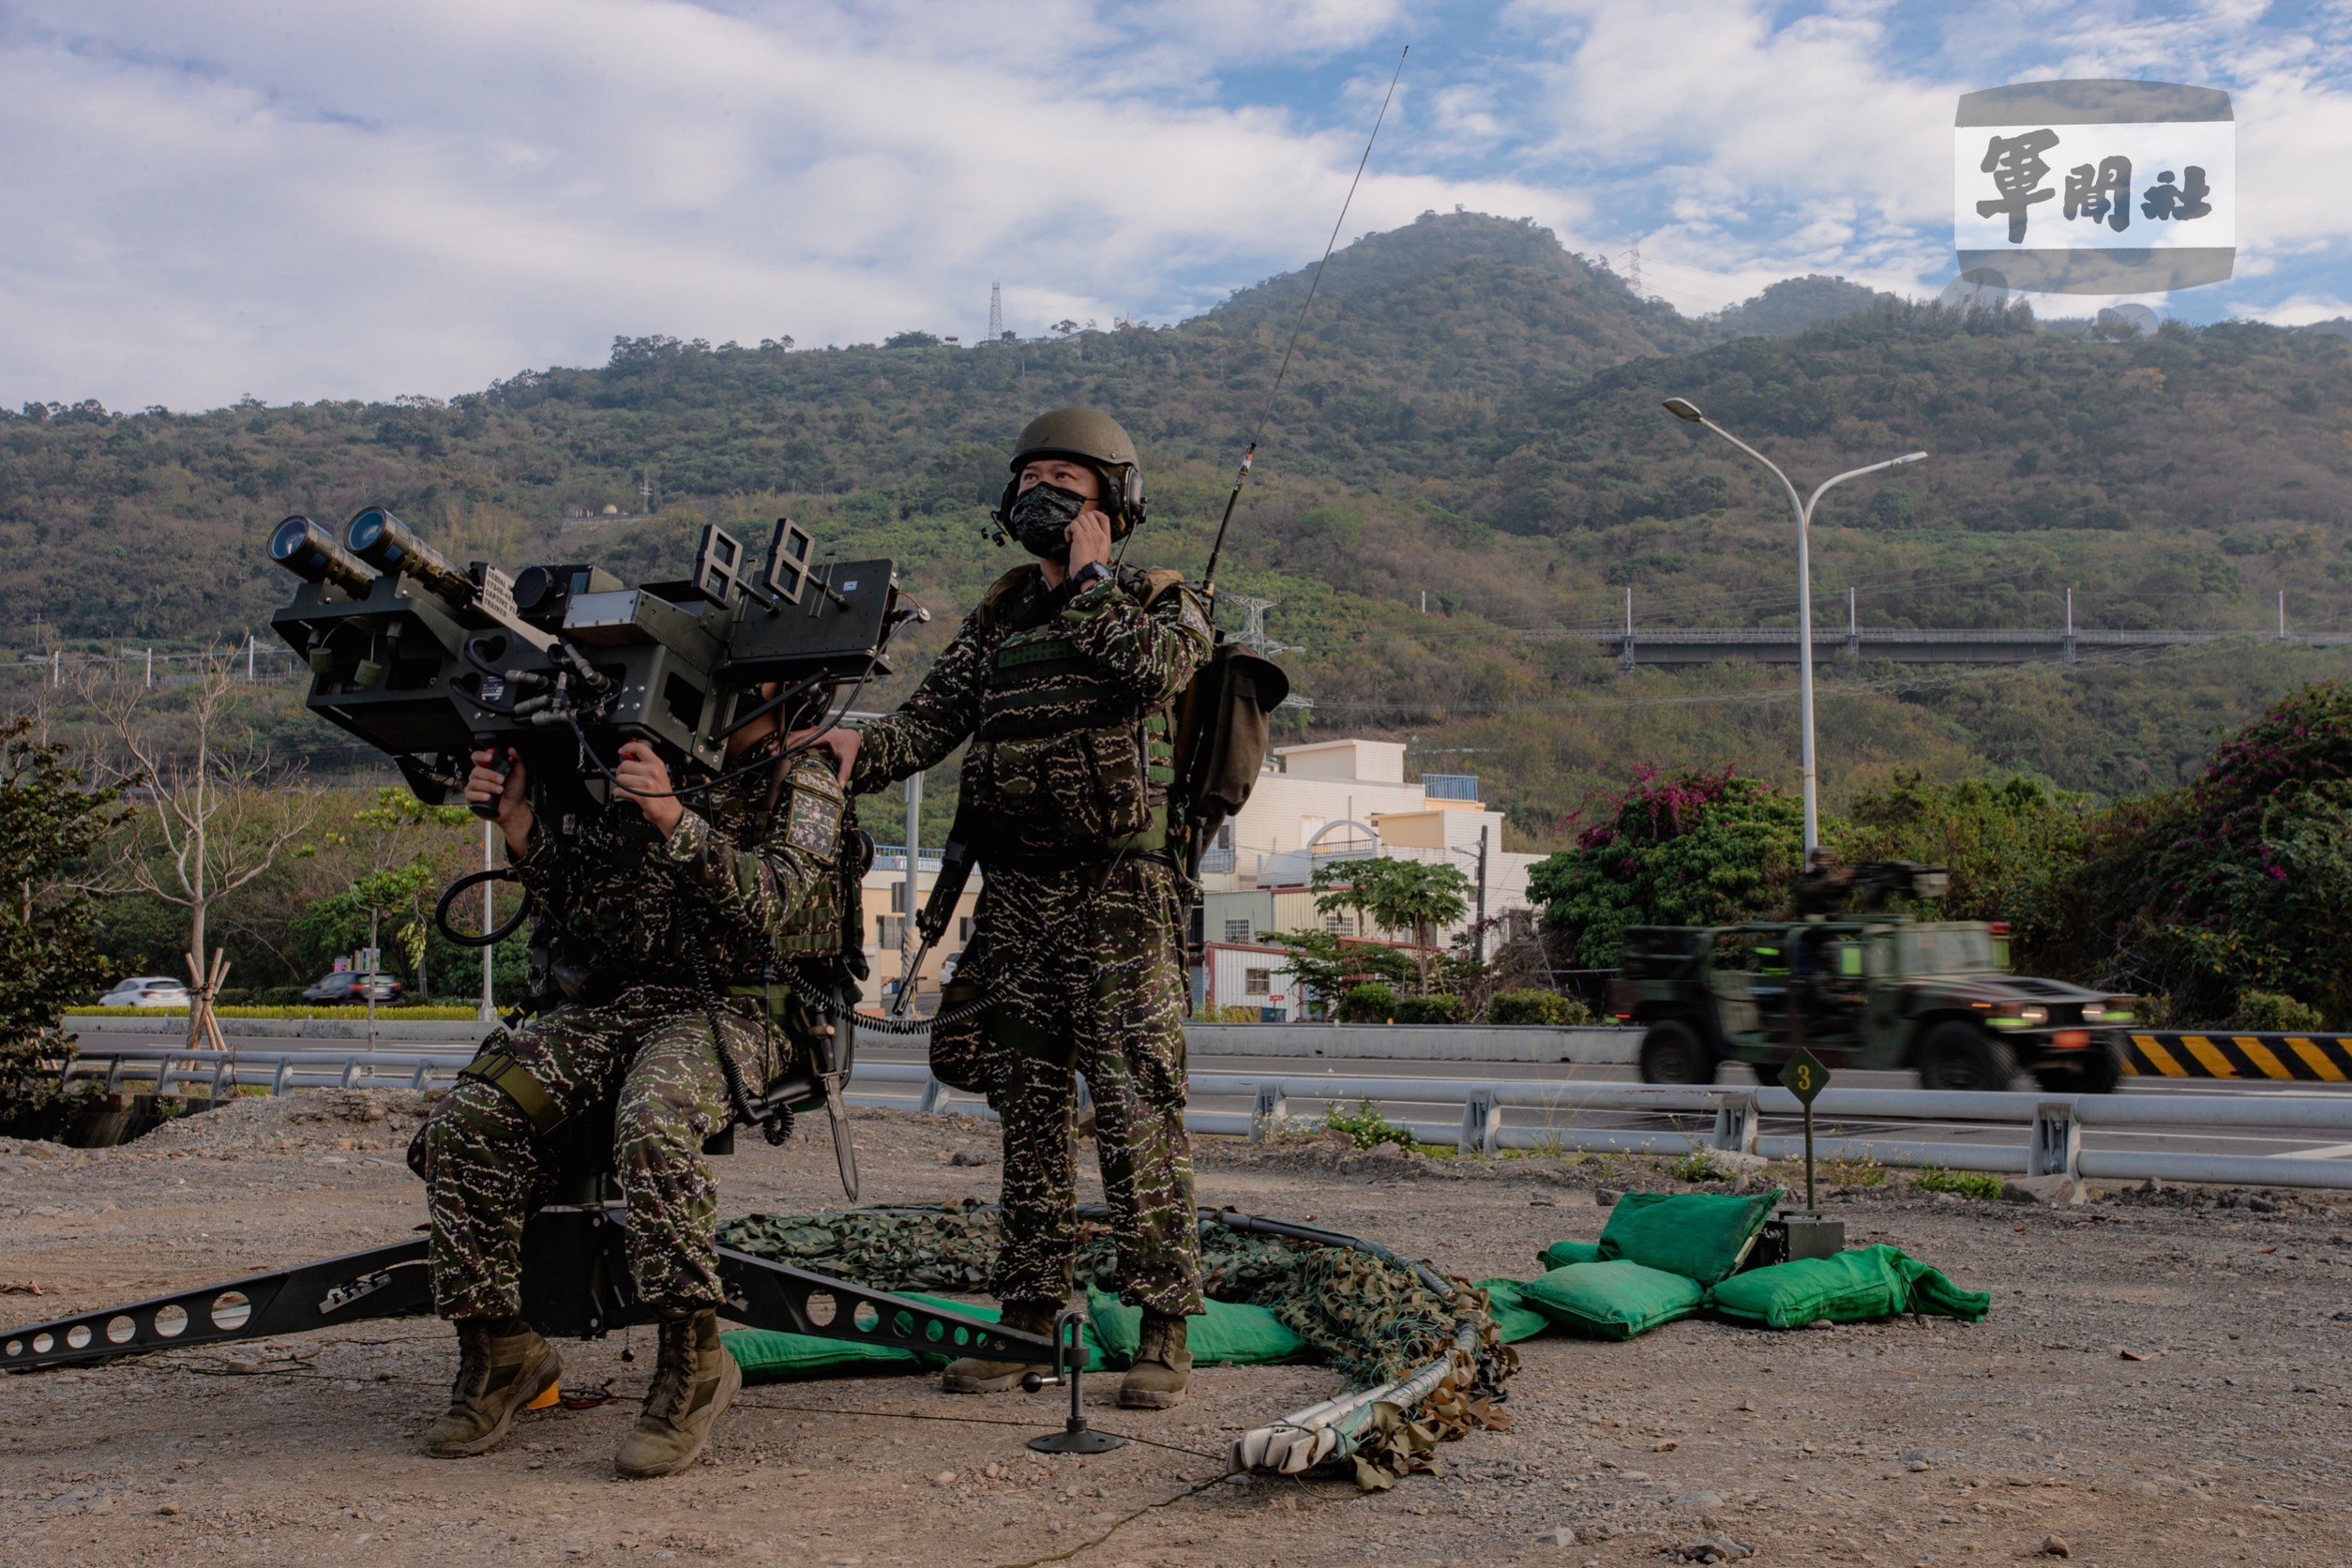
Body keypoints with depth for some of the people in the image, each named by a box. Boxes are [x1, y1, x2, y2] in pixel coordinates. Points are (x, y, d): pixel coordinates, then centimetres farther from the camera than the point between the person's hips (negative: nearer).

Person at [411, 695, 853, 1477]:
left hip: (731, 1009, -6)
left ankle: (693, 1361, -25)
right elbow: (576, 899, 19)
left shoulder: (800, 779, 2)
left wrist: (674, 819, -26)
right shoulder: (641, 767, 21)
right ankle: (498, 1349, -1)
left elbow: (770, 904, -15)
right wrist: (517, 817, 3)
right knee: (464, 1123, -15)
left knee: (651, 1123, -38)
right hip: (609, 1002, 6)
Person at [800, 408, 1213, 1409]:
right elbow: (932, 716, 6)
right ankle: (1029, 1322, 18)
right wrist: (861, 751, -14)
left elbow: (1156, 667, -20)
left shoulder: (1162, 600, 4)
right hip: (1015, 900, 5)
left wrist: (1088, 578, -6)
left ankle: (1165, 1332, 0)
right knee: (1028, 1115, 9)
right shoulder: (1001, 617, 18)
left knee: (1135, 1116, -8)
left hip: (1119, 900, -5)